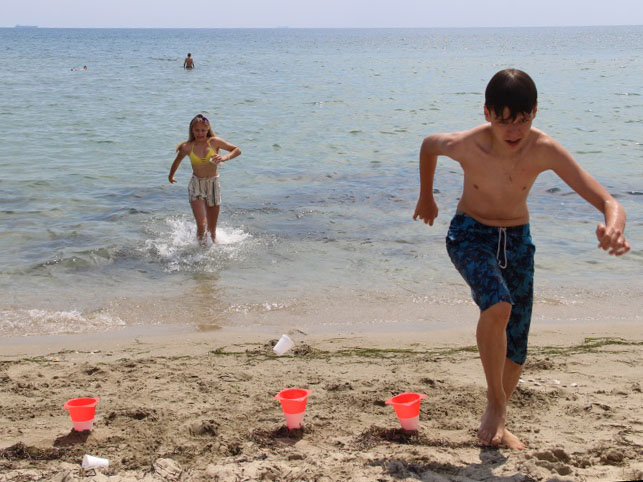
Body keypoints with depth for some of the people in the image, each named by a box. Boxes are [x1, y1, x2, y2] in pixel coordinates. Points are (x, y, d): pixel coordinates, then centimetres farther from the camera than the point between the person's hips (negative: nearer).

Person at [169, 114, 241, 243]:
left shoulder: (214, 142, -5)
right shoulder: (188, 146, -4)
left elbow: (237, 150, -2)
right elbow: (177, 161, 15)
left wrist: (224, 158, -19)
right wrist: (171, 176, 28)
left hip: (213, 184, 1)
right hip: (196, 185, -1)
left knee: (212, 228, 9)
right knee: (201, 225, -15)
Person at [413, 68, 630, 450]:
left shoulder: (546, 151, -26)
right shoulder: (465, 146, -26)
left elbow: (609, 203, -31)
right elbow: (428, 145, 0)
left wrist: (614, 227, -54)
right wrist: (427, 197, 13)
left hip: (517, 239, 2)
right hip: (470, 235, -2)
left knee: (517, 345, 5)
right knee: (498, 306, -32)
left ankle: (497, 423, 30)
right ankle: (495, 403, -11)